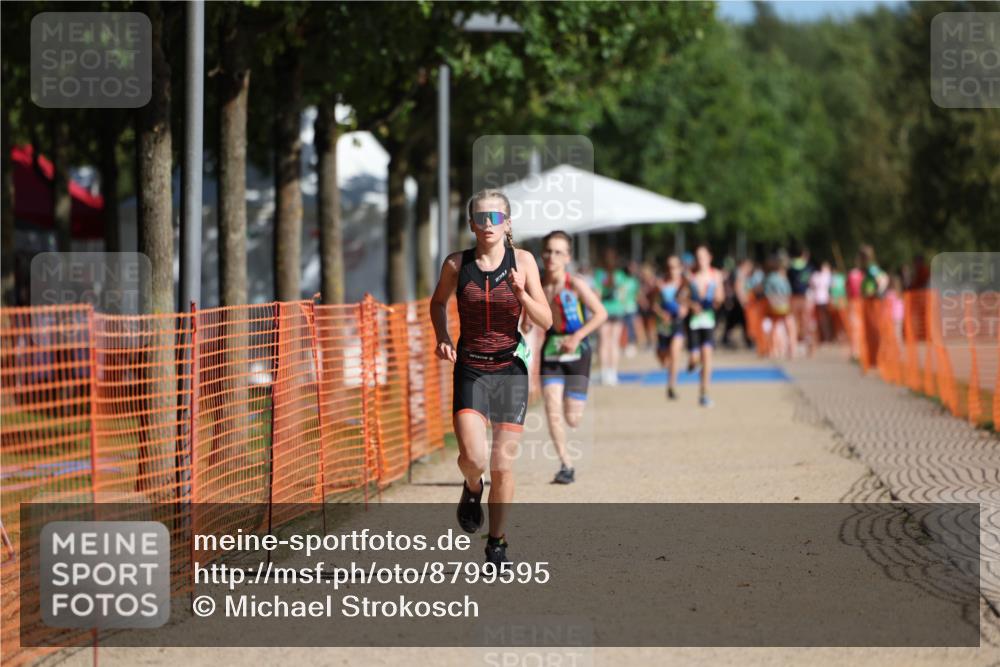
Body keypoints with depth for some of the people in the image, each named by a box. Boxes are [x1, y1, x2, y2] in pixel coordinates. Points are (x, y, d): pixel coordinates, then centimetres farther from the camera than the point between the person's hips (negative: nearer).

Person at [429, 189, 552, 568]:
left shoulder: (522, 261, -3)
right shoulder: (457, 264, -2)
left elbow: (546, 321, -3)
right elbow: (438, 302, 18)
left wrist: (522, 295, -20)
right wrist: (442, 338, 2)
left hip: (510, 369, 0)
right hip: (470, 370, 0)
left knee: (502, 464, 2)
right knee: (473, 457, -18)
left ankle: (496, 544, 19)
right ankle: (473, 489, 19)